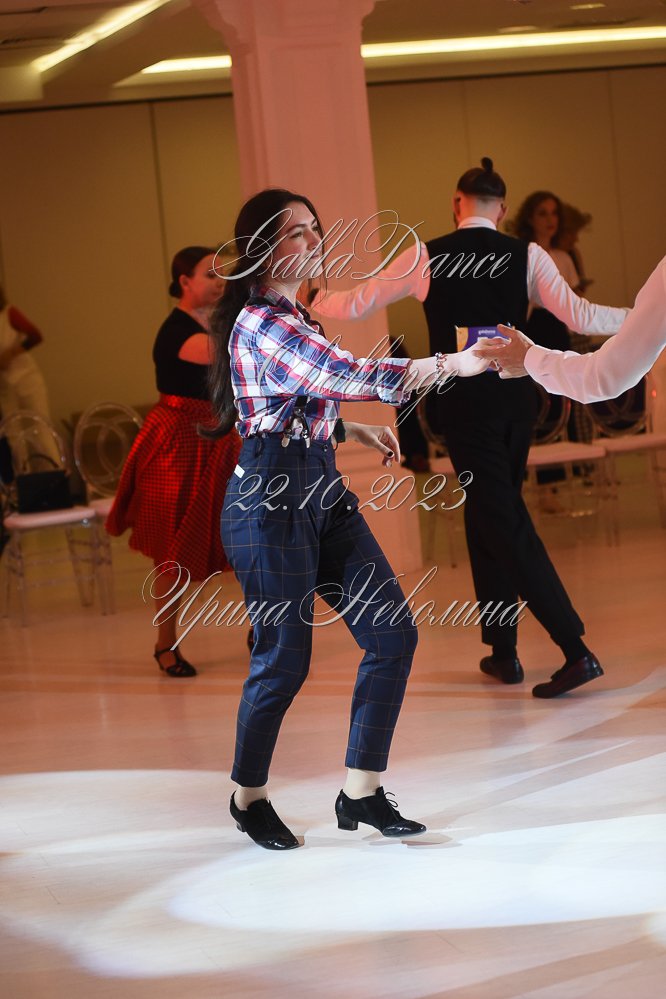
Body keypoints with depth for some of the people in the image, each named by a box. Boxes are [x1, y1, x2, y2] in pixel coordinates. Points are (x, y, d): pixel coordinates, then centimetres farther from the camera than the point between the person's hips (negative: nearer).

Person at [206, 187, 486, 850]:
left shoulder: (292, 317, 15)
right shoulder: (261, 323, -18)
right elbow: (350, 375, -28)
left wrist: (353, 430, 12)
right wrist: (458, 364, -31)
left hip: (321, 491, 10)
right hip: (271, 500, -9)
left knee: (393, 634, 2)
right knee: (285, 659, 0)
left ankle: (362, 792, 9)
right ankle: (249, 796, 22)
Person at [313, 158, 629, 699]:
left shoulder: (426, 258, -2)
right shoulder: (526, 255, 0)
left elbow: (356, 304, 6)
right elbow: (579, 315, -7)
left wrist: (313, 299, 26)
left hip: (465, 404, -3)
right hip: (517, 397, 3)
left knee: (504, 524, -4)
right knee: (490, 517, 18)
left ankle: (575, 650, -13)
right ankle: (502, 650, 22)